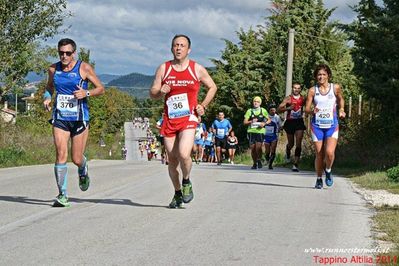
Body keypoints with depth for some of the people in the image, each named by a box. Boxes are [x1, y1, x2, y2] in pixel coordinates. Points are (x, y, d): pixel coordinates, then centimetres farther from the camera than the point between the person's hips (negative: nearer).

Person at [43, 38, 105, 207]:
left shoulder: (84, 68, -5)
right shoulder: (53, 69, 5)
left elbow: (101, 88, 0)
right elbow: (49, 87, 23)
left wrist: (86, 93, -18)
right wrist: (47, 97, 1)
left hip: (79, 119, -2)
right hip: (60, 118, 2)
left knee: (77, 159, 4)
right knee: (61, 155, -12)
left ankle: (83, 173, 41)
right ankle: (62, 195, -7)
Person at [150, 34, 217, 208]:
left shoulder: (197, 69, 2)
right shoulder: (163, 68, 5)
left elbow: (212, 87, 15)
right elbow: (152, 93, 7)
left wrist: (203, 106, 3)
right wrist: (160, 92, -15)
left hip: (188, 119, -2)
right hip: (169, 120, 3)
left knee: (183, 154, -23)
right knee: (172, 160, 6)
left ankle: (187, 182, 6)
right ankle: (177, 193, 26)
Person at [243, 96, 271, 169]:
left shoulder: (263, 110, 9)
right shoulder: (249, 111, 9)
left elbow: (269, 120, 15)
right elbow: (245, 122, 6)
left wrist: (264, 123, -5)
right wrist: (251, 121, -13)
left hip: (260, 130, -1)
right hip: (251, 131, 1)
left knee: (258, 147, -17)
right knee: (253, 148, 2)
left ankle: (259, 160, 4)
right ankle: (254, 163, 15)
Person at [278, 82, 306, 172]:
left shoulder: (303, 99, 3)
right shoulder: (288, 99, -3)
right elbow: (279, 109, -7)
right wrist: (288, 108, -21)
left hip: (299, 122, 0)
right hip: (290, 122, 0)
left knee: (298, 144, -11)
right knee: (291, 143, 13)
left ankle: (295, 164, -13)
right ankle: (287, 153, 49)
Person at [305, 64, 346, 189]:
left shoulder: (335, 88, 1)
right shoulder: (312, 90, 0)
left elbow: (341, 99, 21)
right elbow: (306, 109, 0)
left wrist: (341, 110, 3)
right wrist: (312, 111, -22)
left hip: (332, 125, -1)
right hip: (317, 125, 1)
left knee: (329, 152, -19)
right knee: (319, 154, 2)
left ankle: (328, 171, 11)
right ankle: (319, 179, 21)